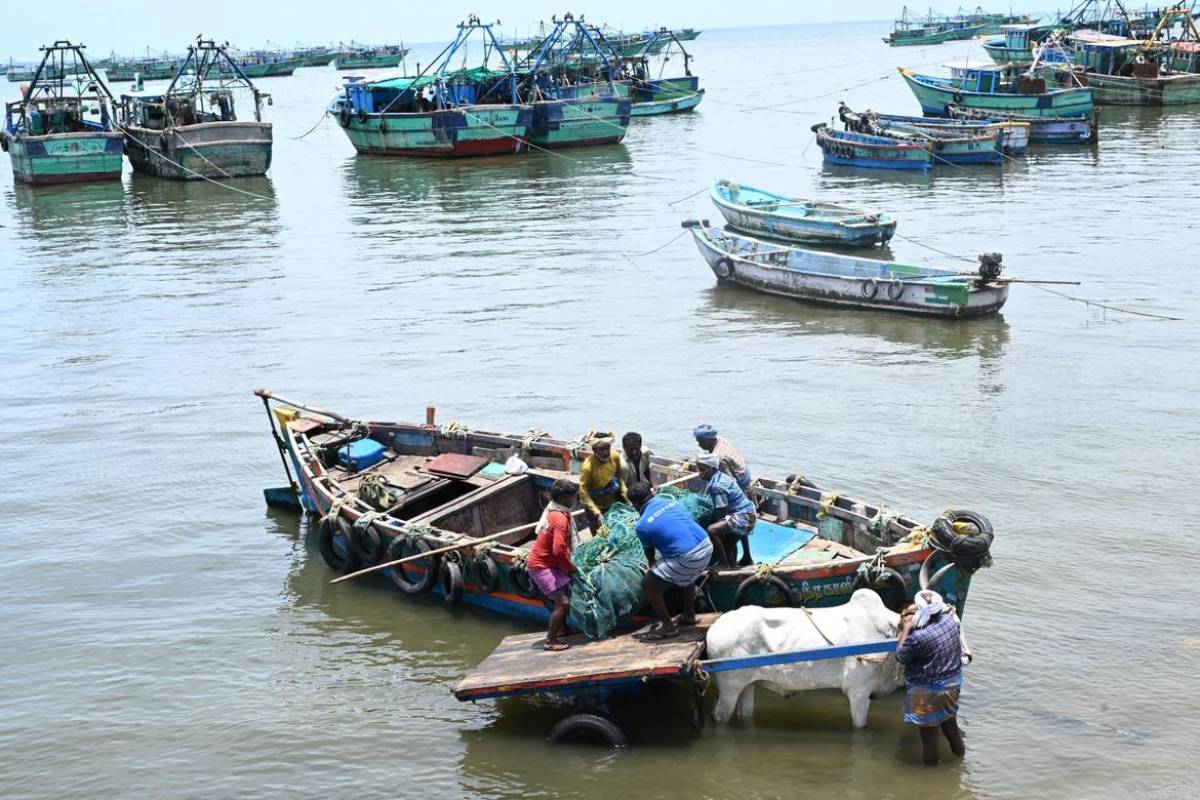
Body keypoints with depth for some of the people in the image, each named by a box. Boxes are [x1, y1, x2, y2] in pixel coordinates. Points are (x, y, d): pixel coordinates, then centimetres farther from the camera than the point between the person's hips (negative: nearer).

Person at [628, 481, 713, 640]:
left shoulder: (642, 525, -1)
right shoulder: (670, 501, 13)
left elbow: (650, 553, 14)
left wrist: (652, 567, 39)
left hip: (686, 558, -7)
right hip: (706, 546, 7)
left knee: (648, 584, 11)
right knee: (686, 576, 38)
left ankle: (668, 627, 14)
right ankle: (689, 615, 47)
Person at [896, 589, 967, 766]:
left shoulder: (918, 637, -33)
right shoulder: (950, 620, -15)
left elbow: (900, 657, -15)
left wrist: (906, 629, -8)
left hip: (929, 690, -6)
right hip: (952, 682, 6)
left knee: (928, 727, 15)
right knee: (949, 719, 28)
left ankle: (930, 761, 32)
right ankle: (959, 750, 47)